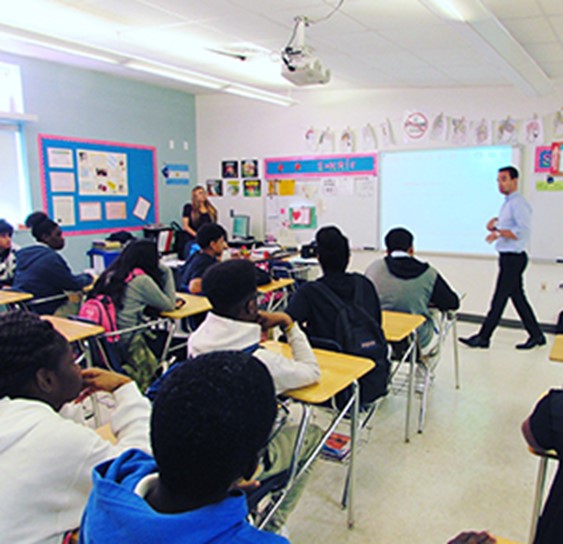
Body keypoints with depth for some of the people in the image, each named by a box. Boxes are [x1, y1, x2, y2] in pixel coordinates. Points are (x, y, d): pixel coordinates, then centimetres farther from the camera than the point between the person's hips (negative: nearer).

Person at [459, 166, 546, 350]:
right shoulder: (508, 203, 16)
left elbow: (522, 231, -23)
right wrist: (495, 222, 7)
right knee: (518, 297, 14)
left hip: (513, 257, -10)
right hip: (508, 257, 10)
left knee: (499, 299, -4)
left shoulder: (518, 203, -15)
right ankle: (536, 335, 23)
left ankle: (483, 337, 3)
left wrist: (499, 232, -25)